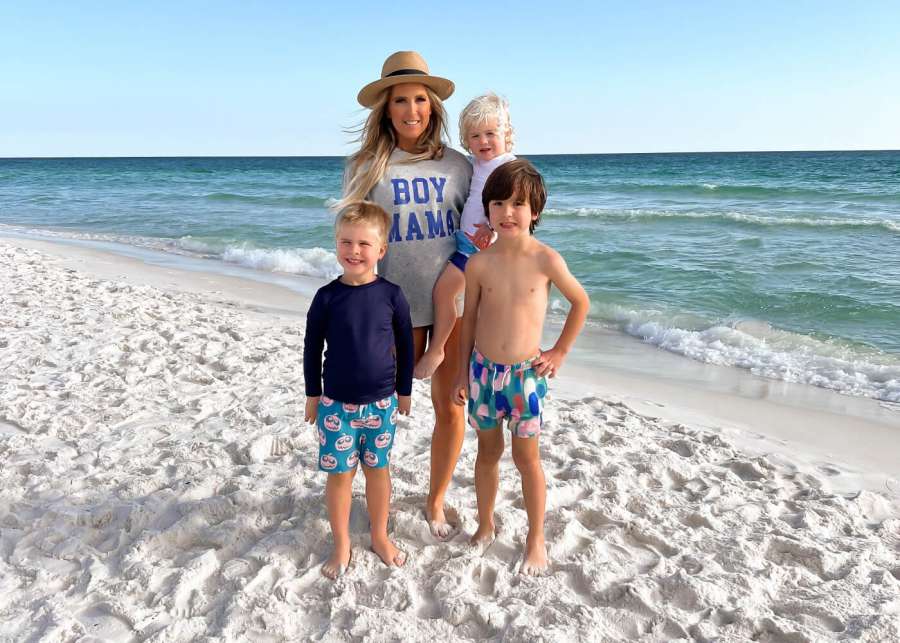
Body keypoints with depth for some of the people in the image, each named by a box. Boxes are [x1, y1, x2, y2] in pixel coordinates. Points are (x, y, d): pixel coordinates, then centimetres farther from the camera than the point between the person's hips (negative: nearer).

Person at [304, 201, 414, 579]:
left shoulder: (391, 295, -7)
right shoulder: (327, 296, -9)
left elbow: (405, 346, 3)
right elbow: (312, 348, 1)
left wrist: (404, 391, 7)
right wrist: (313, 395, 4)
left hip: (381, 402, 1)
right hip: (336, 403, 0)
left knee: (377, 468, 14)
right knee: (339, 473, 8)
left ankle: (380, 536, 34)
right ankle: (341, 545, 26)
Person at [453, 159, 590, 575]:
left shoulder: (545, 260, -11)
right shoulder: (479, 263, -6)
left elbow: (581, 302, 3)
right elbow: (469, 319, 4)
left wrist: (560, 352, 2)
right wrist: (462, 373, 6)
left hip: (526, 373, -2)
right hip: (483, 370, 2)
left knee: (526, 458, 8)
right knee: (488, 452, 17)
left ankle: (536, 539, 27)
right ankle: (485, 525, 36)